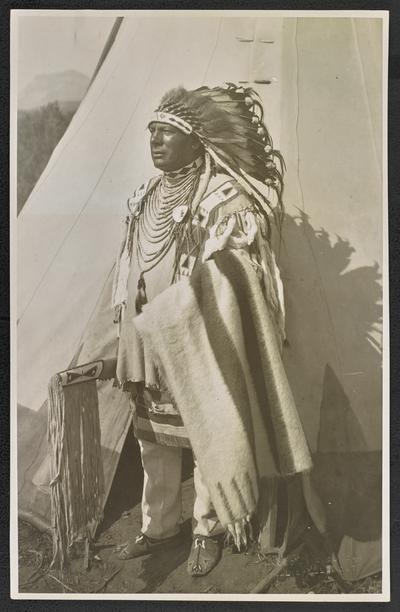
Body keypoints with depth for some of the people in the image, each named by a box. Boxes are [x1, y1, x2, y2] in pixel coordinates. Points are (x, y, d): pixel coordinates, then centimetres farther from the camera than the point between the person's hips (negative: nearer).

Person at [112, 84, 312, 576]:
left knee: (206, 438, 7)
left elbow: (233, 281, -12)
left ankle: (208, 530, 27)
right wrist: (129, 334, 15)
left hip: (200, 350, -6)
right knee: (152, 437, 15)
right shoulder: (144, 200, 10)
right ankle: (158, 527, 33)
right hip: (148, 347, 6)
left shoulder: (224, 198, -10)